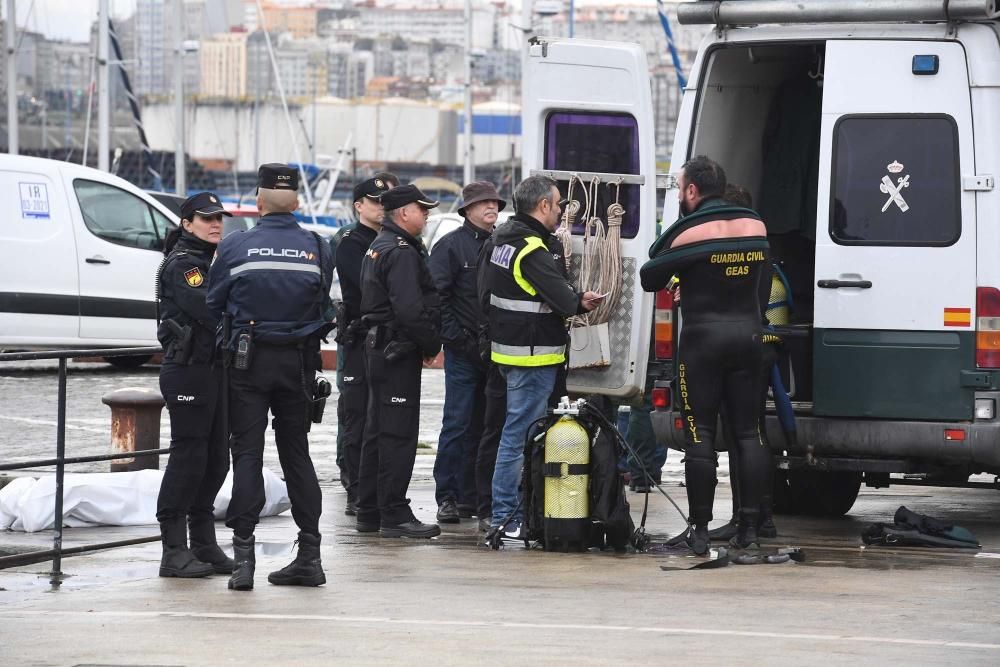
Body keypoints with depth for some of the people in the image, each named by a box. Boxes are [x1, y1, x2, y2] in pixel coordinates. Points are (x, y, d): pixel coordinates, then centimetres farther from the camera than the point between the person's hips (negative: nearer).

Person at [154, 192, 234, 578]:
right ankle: (174, 550, -7)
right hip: (188, 370, -9)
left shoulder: (212, 260, 19)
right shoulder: (182, 264, -10)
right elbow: (207, 309, -23)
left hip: (215, 369, 9)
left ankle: (204, 544, 17)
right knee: (188, 457, -9)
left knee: (216, 459, 10)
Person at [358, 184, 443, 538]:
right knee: (398, 433, -8)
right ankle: (394, 516, -8)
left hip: (378, 346, 11)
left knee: (378, 430, 14)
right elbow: (410, 309, -25)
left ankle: (369, 512, 18)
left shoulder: (379, 247, 17)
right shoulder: (401, 253, -16)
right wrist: (432, 343, -12)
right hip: (399, 351, -11)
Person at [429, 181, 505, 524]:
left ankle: (470, 496, 13)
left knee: (483, 425, 8)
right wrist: (456, 337, -14)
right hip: (464, 352, -5)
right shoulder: (450, 245, -2)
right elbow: (438, 296, -9)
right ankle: (447, 498, -2)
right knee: (458, 424, -5)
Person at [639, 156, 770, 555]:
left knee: (699, 435, -1)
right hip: (748, 333, 5)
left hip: (703, 337, -5)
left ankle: (700, 530, -3)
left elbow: (650, 279, -1)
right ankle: (749, 526, 5)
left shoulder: (687, 232, -8)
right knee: (747, 432, 8)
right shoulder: (755, 226, 7)